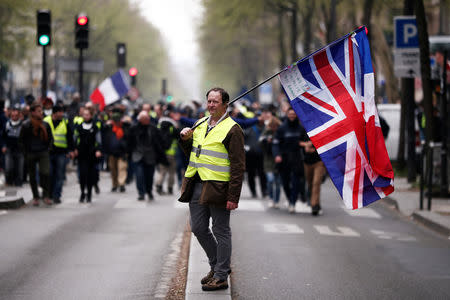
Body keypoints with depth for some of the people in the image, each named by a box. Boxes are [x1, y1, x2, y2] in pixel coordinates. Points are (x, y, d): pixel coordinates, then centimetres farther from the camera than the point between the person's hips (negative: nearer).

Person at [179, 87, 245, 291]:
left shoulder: (232, 129, -8)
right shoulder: (201, 125, 14)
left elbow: (238, 166, -12)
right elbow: (192, 153, 26)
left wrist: (233, 196, -17)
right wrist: (186, 139, 4)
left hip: (218, 187, -7)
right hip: (197, 184, 7)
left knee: (221, 232, 0)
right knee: (198, 228, 11)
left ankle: (221, 277, 7)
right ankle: (217, 265, 29)